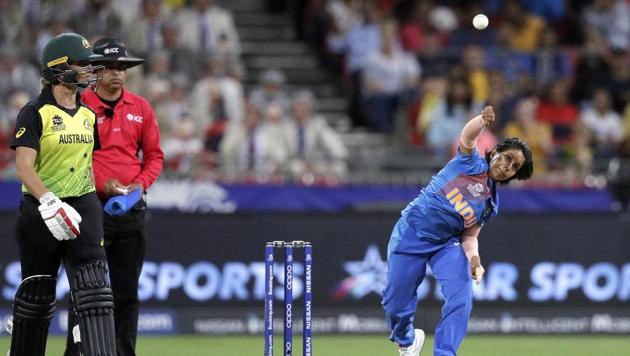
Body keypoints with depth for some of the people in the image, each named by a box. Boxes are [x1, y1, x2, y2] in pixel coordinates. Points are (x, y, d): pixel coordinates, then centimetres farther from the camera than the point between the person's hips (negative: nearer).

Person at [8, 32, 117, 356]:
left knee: (93, 287, -10)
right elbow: (23, 166, -19)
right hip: (41, 210, -4)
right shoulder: (36, 113, -9)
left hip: (82, 206, 4)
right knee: (37, 292, 7)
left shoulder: (88, 114, 10)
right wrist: (50, 203, -31)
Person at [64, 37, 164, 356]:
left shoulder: (141, 108, 10)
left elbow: (154, 155, 15)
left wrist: (141, 183, -4)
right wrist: (101, 183, -16)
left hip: (132, 208, 4)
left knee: (127, 291, 7)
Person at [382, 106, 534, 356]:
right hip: (412, 233, -4)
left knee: (461, 298, -19)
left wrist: (474, 260, -16)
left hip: (447, 244, 4)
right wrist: (483, 121, -49)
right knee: (395, 302, 2)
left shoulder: (490, 203, 7)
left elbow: (469, 235, 6)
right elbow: (468, 137, -25)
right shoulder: (472, 162, -6)